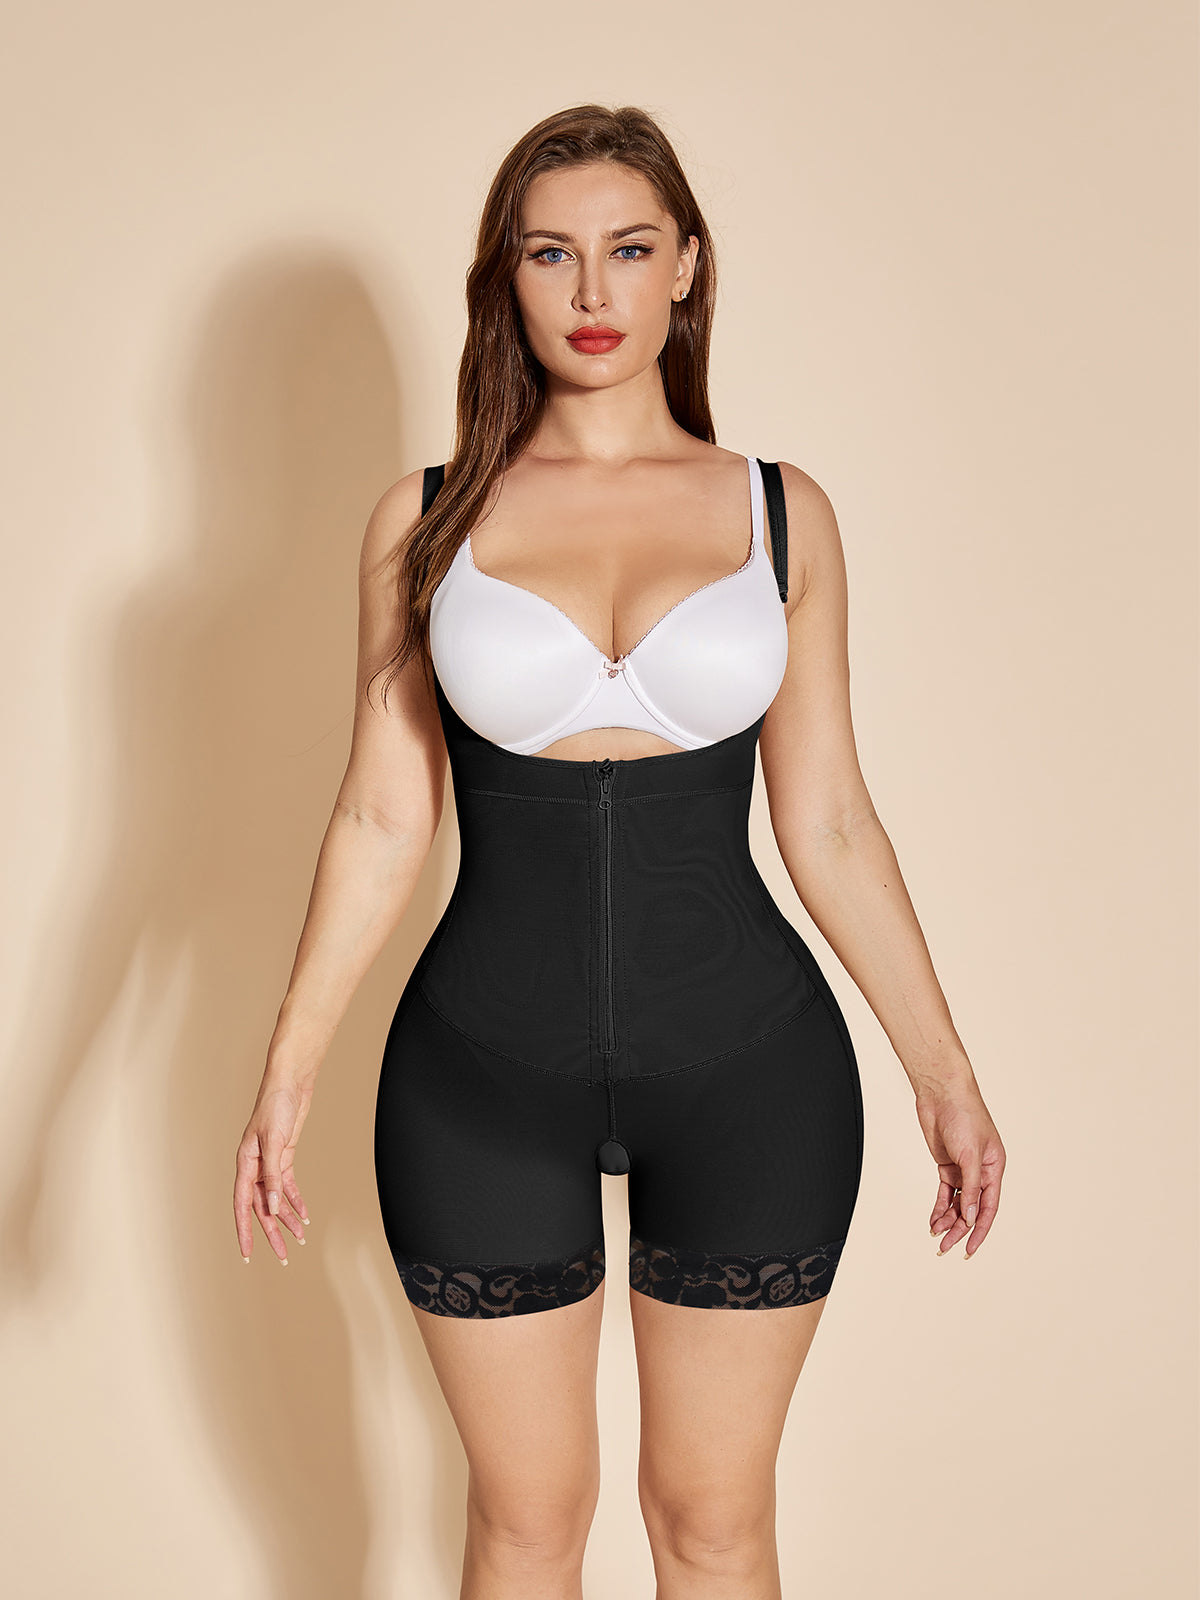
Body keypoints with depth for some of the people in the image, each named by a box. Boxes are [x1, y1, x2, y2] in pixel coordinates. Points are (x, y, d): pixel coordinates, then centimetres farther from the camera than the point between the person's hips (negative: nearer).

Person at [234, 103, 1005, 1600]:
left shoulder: (783, 512, 2)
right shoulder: (425, 519, 1)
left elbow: (826, 820, 5)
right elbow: (382, 819, 3)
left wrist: (943, 1068, 5)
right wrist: (285, 1074, 1)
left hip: (747, 1071, 0)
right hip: (484, 1076, 0)